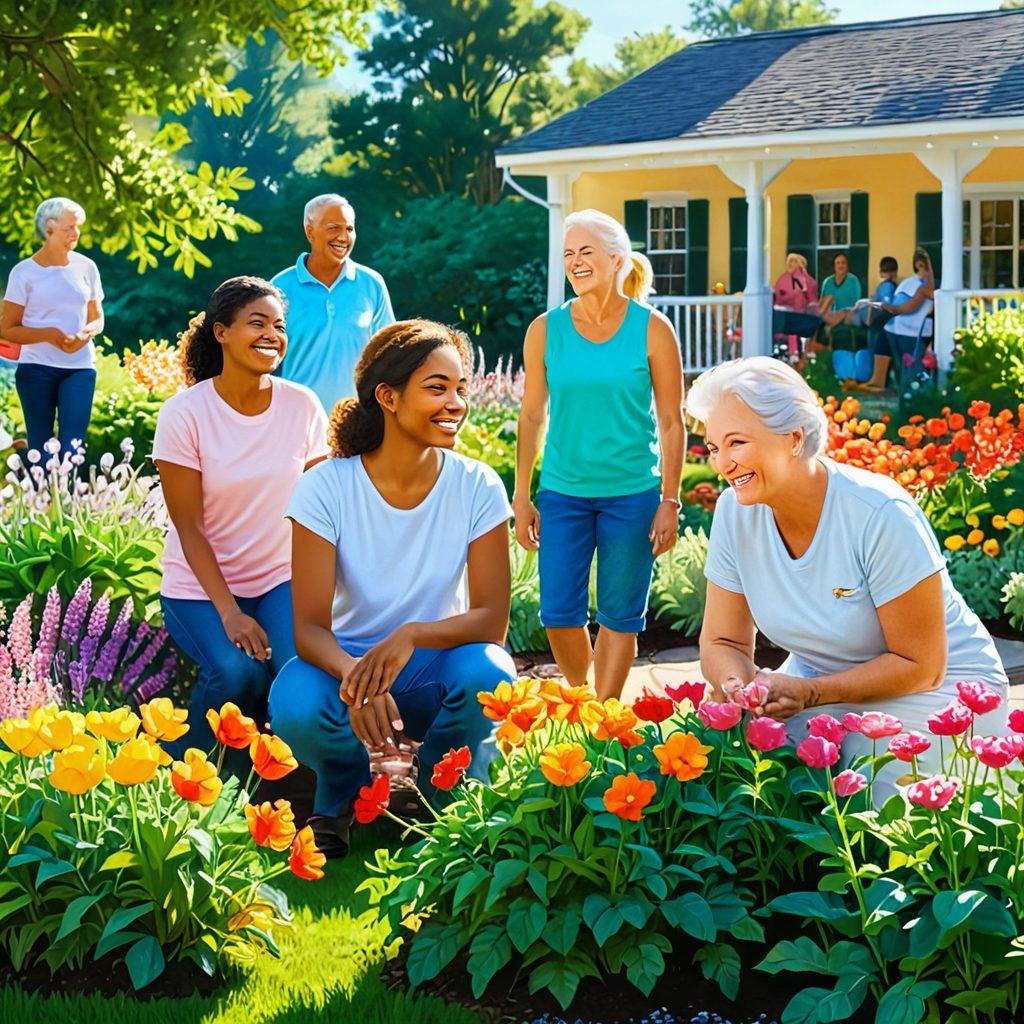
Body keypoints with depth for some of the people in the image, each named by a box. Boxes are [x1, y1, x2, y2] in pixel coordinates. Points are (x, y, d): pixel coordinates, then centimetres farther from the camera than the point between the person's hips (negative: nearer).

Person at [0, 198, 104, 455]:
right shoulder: (24, 272, -1)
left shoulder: (85, 267, 7)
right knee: (40, 449, 2)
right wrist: (50, 335, -17)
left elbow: (97, 319, 15)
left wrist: (85, 334, -10)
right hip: (36, 368, -1)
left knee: (71, 449, -10)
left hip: (80, 368, 1)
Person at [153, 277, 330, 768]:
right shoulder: (184, 414, -11)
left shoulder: (302, 406, -2)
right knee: (238, 671, -30)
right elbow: (189, 527, -11)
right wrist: (228, 612, -20)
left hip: (280, 579, 3)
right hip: (201, 585, -3)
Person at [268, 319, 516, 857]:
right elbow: (310, 627, -18)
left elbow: (492, 618, -13)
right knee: (294, 708, -34)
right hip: (347, 660, -1)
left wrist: (412, 636, -34)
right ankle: (342, 793, 4)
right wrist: (355, 676, -41)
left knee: (488, 672, -33)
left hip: (434, 667, 1)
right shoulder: (326, 488, -13)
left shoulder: (477, 486, -10)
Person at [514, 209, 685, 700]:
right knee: (558, 613, 1)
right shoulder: (546, 329, 0)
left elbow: (671, 422, -1)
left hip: (633, 493, -1)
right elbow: (532, 416, 6)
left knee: (620, 614, 5)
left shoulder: (651, 329, -4)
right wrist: (521, 498, 5)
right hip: (563, 490, 2)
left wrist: (669, 501, -4)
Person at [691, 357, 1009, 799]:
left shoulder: (880, 515, -24)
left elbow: (920, 666, -20)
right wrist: (740, 684, -25)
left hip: (932, 690, -5)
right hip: (821, 685, 5)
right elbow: (722, 641, 0)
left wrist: (808, 694, -29)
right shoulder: (735, 511, -8)